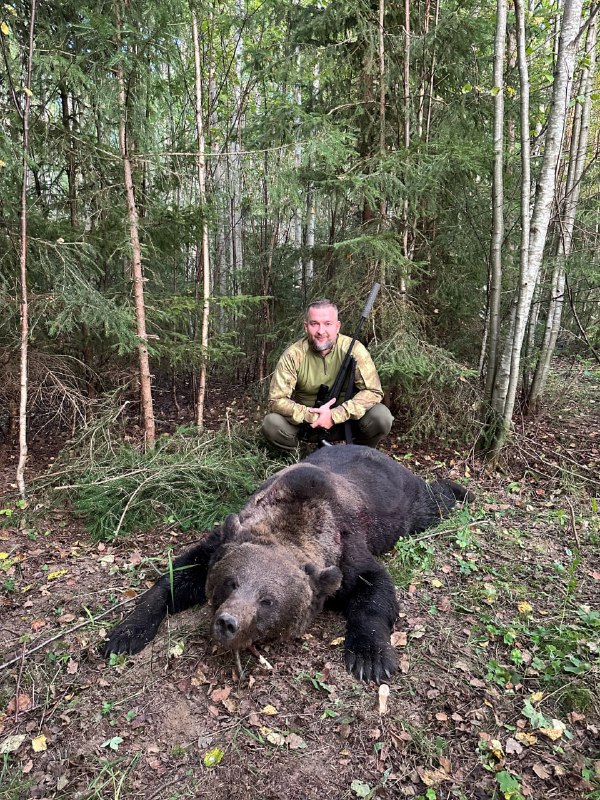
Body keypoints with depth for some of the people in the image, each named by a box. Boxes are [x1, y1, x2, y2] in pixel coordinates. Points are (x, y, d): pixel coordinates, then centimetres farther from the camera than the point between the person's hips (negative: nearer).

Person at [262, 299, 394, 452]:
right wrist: (312, 416, -30)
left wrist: (335, 415, -29)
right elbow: (276, 400, -16)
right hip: (307, 421, 0)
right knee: (271, 424, -27)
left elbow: (373, 391, -18)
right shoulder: (293, 355, -14)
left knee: (381, 417, -26)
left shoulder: (353, 349, -15)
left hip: (344, 420, 0)